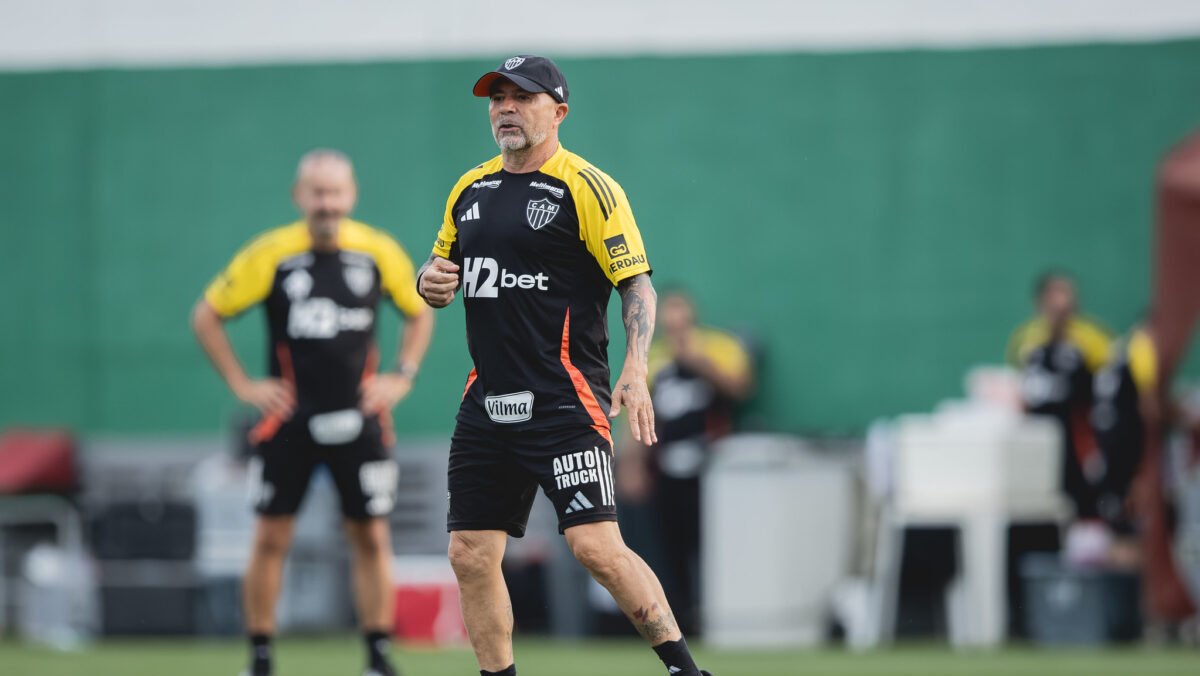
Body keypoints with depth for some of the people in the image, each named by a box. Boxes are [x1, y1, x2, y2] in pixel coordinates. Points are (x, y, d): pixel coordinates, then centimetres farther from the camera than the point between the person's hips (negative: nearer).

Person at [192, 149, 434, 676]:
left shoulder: (380, 253, -1)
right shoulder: (270, 255, -7)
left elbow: (420, 313, 16)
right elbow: (206, 316, 2)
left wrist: (402, 377, 5)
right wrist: (241, 385, -3)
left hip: (358, 416, 1)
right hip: (289, 416, -1)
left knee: (371, 537, 1)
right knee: (270, 538, -2)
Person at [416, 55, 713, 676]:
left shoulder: (587, 188, -5)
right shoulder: (470, 189, 15)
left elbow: (637, 282, -9)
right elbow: (442, 264, 27)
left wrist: (635, 370, -23)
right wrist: (430, 280, 2)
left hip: (564, 404, -7)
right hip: (487, 405, 7)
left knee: (596, 546, -16)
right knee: (470, 555, 4)